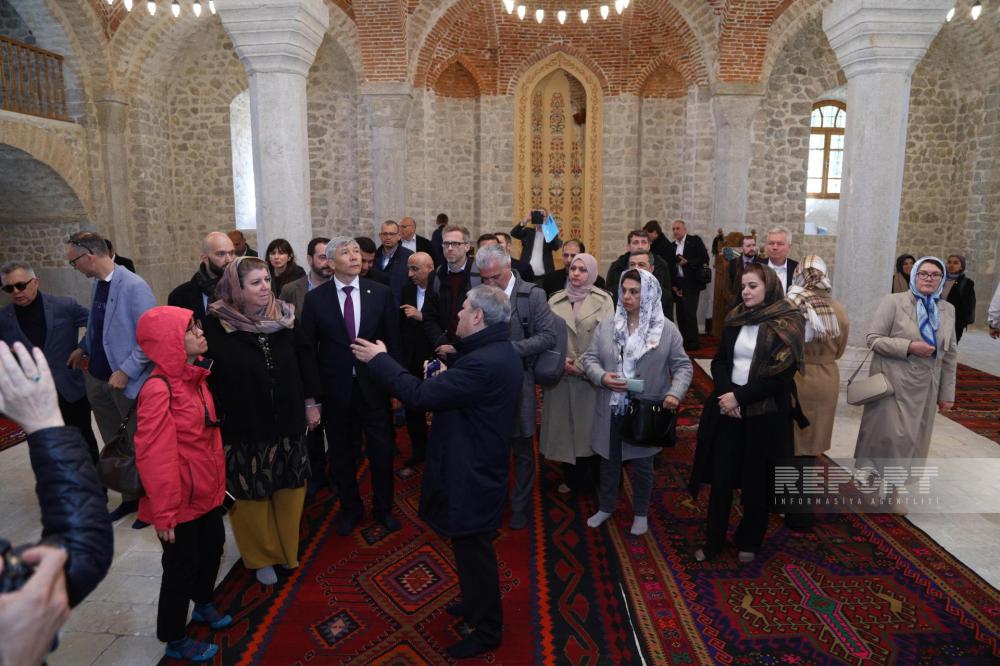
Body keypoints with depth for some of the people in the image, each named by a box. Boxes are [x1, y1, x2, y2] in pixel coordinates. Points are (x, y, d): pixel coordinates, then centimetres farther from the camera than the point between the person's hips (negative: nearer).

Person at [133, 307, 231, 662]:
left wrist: (218, 478, 16)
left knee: (213, 546, 24)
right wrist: (163, 512, -20)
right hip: (180, 499, -8)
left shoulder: (196, 376, 1)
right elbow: (153, 456, -25)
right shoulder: (158, 390, -27)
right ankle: (174, 640, 32)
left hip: (207, 490, 8)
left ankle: (203, 603, 51)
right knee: (182, 564, 9)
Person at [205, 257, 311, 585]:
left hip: (286, 423, 4)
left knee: (289, 490, 15)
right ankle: (261, 556, 34)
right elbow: (204, 373, -8)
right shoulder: (218, 325, -13)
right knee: (253, 495, 10)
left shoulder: (284, 318, -2)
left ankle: (287, 548, 39)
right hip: (245, 428, -3)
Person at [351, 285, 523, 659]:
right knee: (471, 544, 26)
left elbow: (420, 395, -29)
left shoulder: (484, 363, -30)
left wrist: (379, 359, -19)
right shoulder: (498, 351, 3)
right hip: (479, 463, 10)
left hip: (470, 472, -10)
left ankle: (486, 630, 25)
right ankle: (476, 603, 46)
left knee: (472, 548, 7)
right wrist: (445, 376, -1)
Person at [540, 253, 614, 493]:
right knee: (564, 425, 8)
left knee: (590, 426, 4)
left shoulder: (603, 300, -1)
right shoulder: (555, 300, 6)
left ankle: (592, 477, 22)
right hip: (561, 373, 3)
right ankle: (573, 478, 25)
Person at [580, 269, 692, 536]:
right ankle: (606, 507, 40)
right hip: (611, 409, 2)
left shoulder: (667, 329, -7)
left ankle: (640, 513, 36)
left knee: (642, 465, 14)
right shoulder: (606, 326, -2)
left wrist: (675, 393, -20)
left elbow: (683, 366, -3)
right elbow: (589, 358, 2)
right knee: (609, 460, 17)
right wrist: (602, 377, -18)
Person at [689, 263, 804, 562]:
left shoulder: (788, 322, -8)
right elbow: (719, 360, 7)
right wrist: (726, 393, -11)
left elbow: (782, 373, -15)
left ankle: (749, 542, 29)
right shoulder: (735, 318, 7)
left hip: (765, 413, -4)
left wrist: (740, 397, -16)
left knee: (757, 480, 9)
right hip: (728, 410, 4)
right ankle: (713, 541, 21)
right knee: (721, 476, 7)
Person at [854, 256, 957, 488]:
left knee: (915, 438, 10)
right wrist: (909, 347, -20)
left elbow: (950, 355, 11)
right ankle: (871, 468, 17)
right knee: (890, 434, -6)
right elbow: (873, 338, -9)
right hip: (893, 382, -5)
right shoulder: (893, 302, -6)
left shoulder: (948, 309, 8)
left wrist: (947, 393, 10)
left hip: (926, 387, 5)